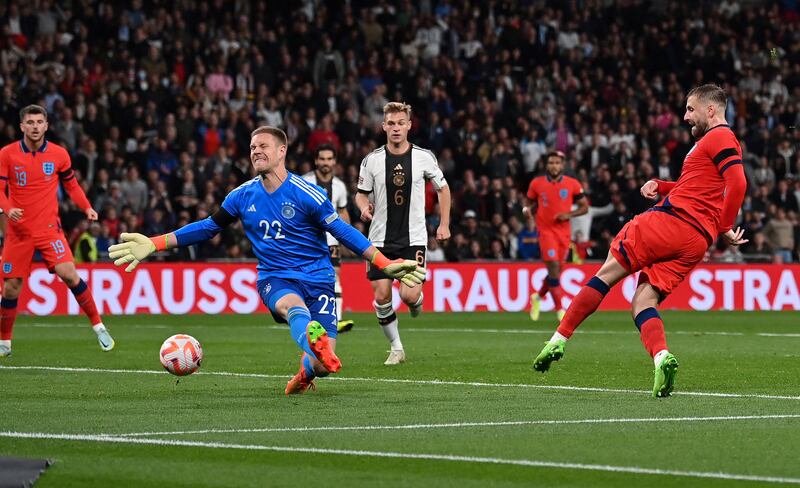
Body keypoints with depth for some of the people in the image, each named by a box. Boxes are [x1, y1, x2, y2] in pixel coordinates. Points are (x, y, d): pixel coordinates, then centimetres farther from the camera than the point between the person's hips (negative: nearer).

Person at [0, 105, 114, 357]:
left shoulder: (59, 154, 0)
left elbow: (72, 185, 12)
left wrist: (87, 207, -3)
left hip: (49, 228, 0)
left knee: (69, 274, -17)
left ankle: (98, 326, -4)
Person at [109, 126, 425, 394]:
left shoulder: (306, 194, -8)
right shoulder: (242, 196, 5)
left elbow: (343, 232, -4)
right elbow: (208, 228, 16)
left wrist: (385, 265, -11)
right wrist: (154, 244, 11)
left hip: (317, 277, -2)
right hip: (274, 278, 2)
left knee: (323, 365, -15)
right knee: (292, 305, -38)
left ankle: (304, 374, 23)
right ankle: (317, 345, -70)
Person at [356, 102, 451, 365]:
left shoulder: (424, 157, -4)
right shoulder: (372, 160, -3)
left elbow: (442, 187, 10)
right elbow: (361, 193, 9)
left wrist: (444, 224, 7)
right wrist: (364, 206, -14)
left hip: (413, 238, -1)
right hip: (380, 238, 1)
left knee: (409, 295, -15)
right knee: (381, 297, -5)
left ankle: (417, 301, 23)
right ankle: (396, 348, 14)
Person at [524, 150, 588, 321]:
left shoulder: (572, 184, 0)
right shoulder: (536, 183, 1)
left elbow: (584, 207, 5)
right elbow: (533, 203, 14)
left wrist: (568, 214, -12)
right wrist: (529, 210, -9)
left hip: (564, 231, 2)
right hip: (545, 230, -2)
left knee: (557, 271, 9)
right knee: (554, 266, -16)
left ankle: (538, 297, 37)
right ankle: (560, 309, -12)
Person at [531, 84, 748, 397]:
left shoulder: (719, 137, -3)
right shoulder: (720, 141, 27)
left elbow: (738, 184, -17)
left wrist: (725, 227, -11)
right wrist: (659, 186, 20)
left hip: (670, 220, -9)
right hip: (697, 242, 9)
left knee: (608, 272, 1)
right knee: (642, 303, 3)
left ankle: (559, 340, 2)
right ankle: (662, 358, -24)